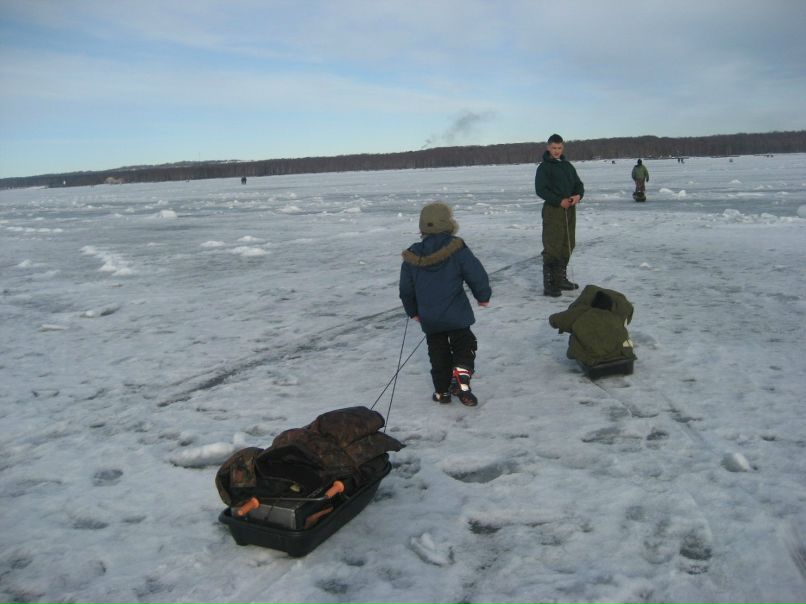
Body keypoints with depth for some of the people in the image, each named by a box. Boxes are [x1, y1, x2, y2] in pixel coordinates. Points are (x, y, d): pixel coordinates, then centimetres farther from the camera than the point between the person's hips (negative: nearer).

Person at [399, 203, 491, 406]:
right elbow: (477, 275, -7)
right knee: (464, 345, 10)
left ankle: (442, 390, 19)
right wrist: (483, 296, 12)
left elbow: (406, 289, 10)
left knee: (438, 351, 16)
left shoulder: (412, 256, 1)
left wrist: (413, 311, 25)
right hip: (457, 315, -3)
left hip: (429, 318, 3)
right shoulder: (457, 249, -10)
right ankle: (461, 375, -12)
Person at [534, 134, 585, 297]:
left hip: (570, 210, 7)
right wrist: (559, 201, -19)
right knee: (552, 247, -9)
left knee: (567, 245, 11)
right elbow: (540, 190, -12)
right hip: (553, 210, -7)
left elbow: (578, 184, 15)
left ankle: (561, 279, 24)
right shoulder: (544, 167, -3)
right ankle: (549, 284, -7)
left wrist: (578, 195, -7)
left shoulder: (568, 165, 16)